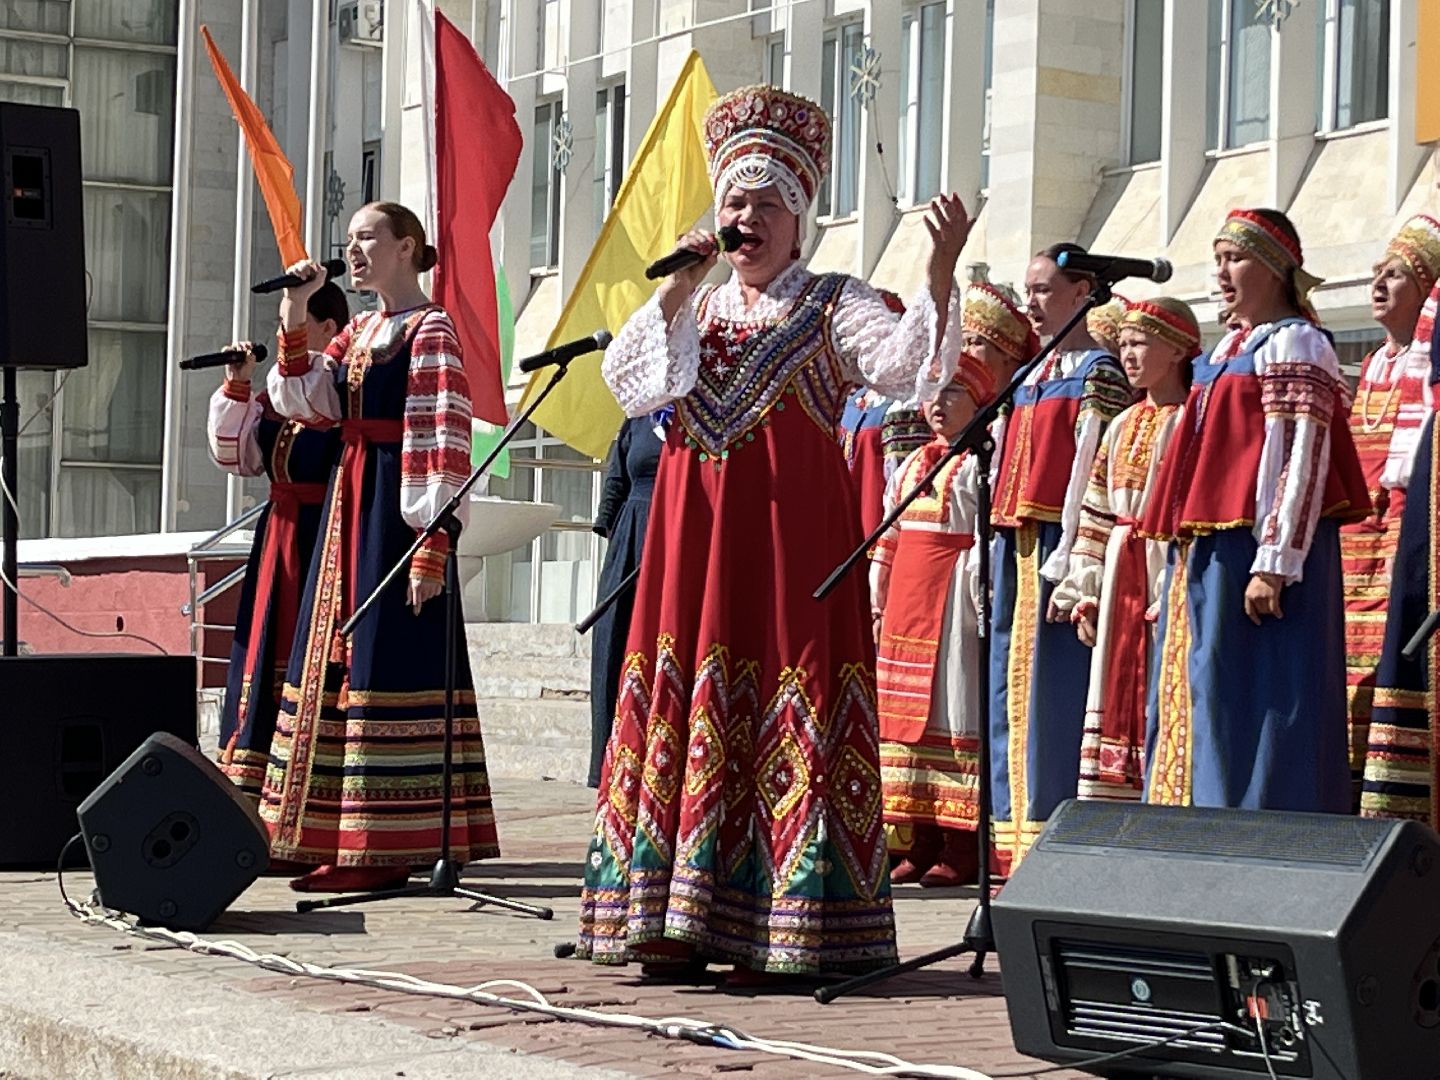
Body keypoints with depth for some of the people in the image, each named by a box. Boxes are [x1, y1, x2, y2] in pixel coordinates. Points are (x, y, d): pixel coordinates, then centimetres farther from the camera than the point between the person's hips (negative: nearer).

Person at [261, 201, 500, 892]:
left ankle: (385, 849, -7)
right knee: (340, 655, 9)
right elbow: (301, 401, 9)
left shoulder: (430, 331, -8)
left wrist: (431, 545, -22)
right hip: (350, 502, 9)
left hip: (396, 509, -9)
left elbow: (445, 444, -15)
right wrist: (293, 315, 2)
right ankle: (343, 836, 16)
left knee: (385, 659, -9)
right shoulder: (359, 331, 18)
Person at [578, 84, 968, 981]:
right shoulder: (696, 307, 19)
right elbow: (625, 379, 6)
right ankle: (682, 919, 6)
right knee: (689, 693, 2)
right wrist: (678, 291, -2)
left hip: (793, 530, -4)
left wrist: (940, 274, -27)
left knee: (788, 699, -8)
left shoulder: (833, 304, 6)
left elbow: (905, 366, -12)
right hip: (694, 532, 4)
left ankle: (785, 928, -7)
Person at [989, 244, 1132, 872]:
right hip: (1015, 542, 9)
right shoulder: (1033, 373, 21)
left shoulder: (1098, 371, -4)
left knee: (1050, 688, -9)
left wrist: (1066, 552, -19)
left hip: (1054, 539, -9)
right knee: (1011, 687, 8)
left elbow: (1087, 465, -13)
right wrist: (994, 546, 14)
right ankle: (1014, 843, 13)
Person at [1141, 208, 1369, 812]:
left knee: (1244, 705, -10)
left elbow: (1304, 460, -15)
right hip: (1204, 553, 9)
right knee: (1193, 698, 10)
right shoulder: (1228, 349, 20)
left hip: (1255, 550, -9)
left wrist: (1274, 562, -22)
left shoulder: (1294, 344, -7)